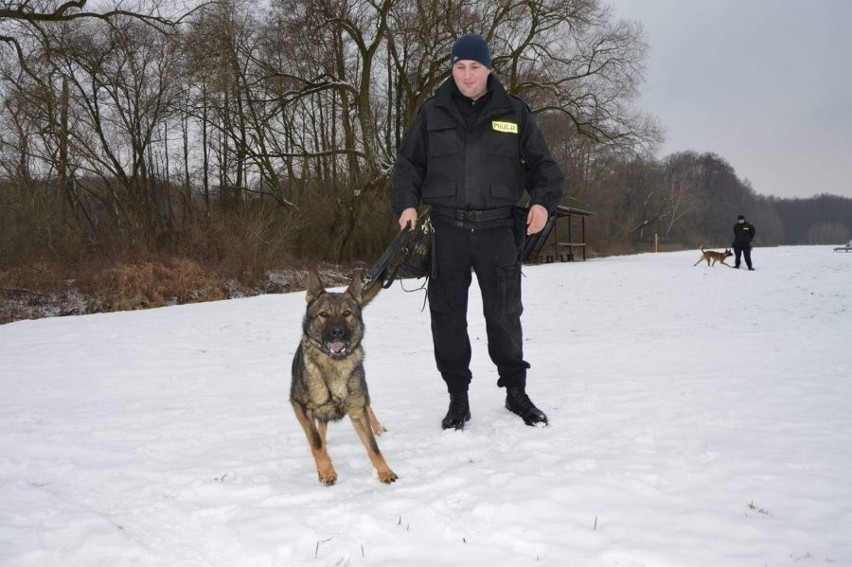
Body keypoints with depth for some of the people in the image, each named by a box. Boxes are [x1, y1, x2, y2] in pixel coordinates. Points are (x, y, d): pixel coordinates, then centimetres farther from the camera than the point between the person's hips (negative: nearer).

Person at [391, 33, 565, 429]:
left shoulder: (513, 112, 7)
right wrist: (407, 203, -3)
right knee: (447, 314, 2)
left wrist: (543, 201, -6)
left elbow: (541, 163, 11)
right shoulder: (433, 112, 8)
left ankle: (516, 391, 22)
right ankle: (458, 398, 15)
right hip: (447, 228, 1)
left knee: (504, 313, 5)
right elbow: (408, 164, 13)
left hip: (497, 227, 0)